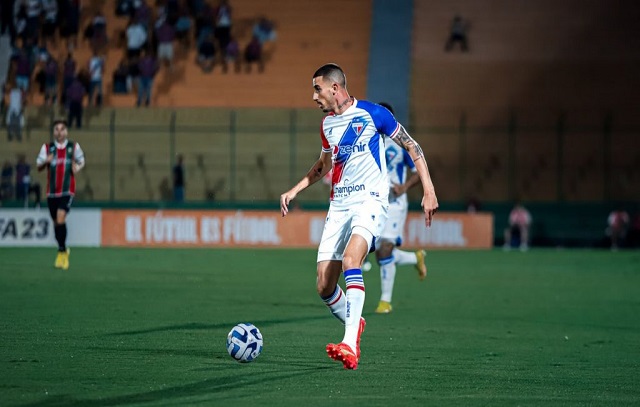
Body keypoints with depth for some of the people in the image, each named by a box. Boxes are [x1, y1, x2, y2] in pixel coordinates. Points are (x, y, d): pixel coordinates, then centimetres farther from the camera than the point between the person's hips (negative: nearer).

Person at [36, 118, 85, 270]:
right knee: (56, 222, 11)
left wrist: (77, 168, -6)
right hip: (51, 191, 3)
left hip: (67, 190, -3)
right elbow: (39, 167, 3)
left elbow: (81, 161, 17)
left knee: (61, 218, -21)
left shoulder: (74, 147, 2)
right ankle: (64, 250, 31)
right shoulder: (47, 148, 3)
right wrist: (45, 162, -19)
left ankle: (62, 252, -13)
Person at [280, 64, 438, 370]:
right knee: (324, 286, -2)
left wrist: (429, 191, -7)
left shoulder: (373, 114, -6)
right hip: (339, 205, 6)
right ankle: (354, 324, 28)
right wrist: (295, 191, 21)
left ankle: (350, 345, -36)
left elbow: (412, 147, -1)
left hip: (370, 199, -6)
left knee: (350, 259, -31)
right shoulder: (327, 125, 13)